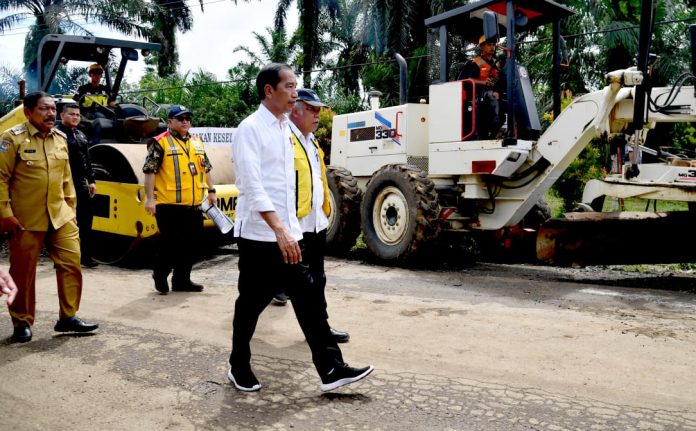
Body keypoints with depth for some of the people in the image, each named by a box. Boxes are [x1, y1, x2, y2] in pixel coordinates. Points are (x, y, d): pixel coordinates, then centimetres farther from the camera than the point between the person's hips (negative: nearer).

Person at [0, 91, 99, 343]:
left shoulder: (60, 139, 10)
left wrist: (70, 207, 14)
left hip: (60, 215, 5)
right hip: (26, 219, -5)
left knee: (71, 262, 2)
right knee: (23, 272, 6)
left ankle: (68, 317, 14)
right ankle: (22, 323, 21)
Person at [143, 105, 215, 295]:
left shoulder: (197, 142, 15)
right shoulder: (160, 142, -5)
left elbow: (206, 168, 23)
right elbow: (150, 171, -9)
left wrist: (211, 190, 19)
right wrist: (149, 198, -14)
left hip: (194, 205, 7)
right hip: (169, 205, -6)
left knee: (192, 244, 10)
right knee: (170, 243, 0)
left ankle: (182, 280, 23)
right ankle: (160, 275, 24)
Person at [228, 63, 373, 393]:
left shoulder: (285, 129, 13)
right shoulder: (250, 129, -11)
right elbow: (253, 186, -21)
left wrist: (288, 230, 17)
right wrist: (279, 230, -30)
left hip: (287, 233, 7)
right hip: (259, 235, -7)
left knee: (309, 296, 2)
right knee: (251, 303, 7)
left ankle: (330, 369, 7)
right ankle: (239, 367, 26)